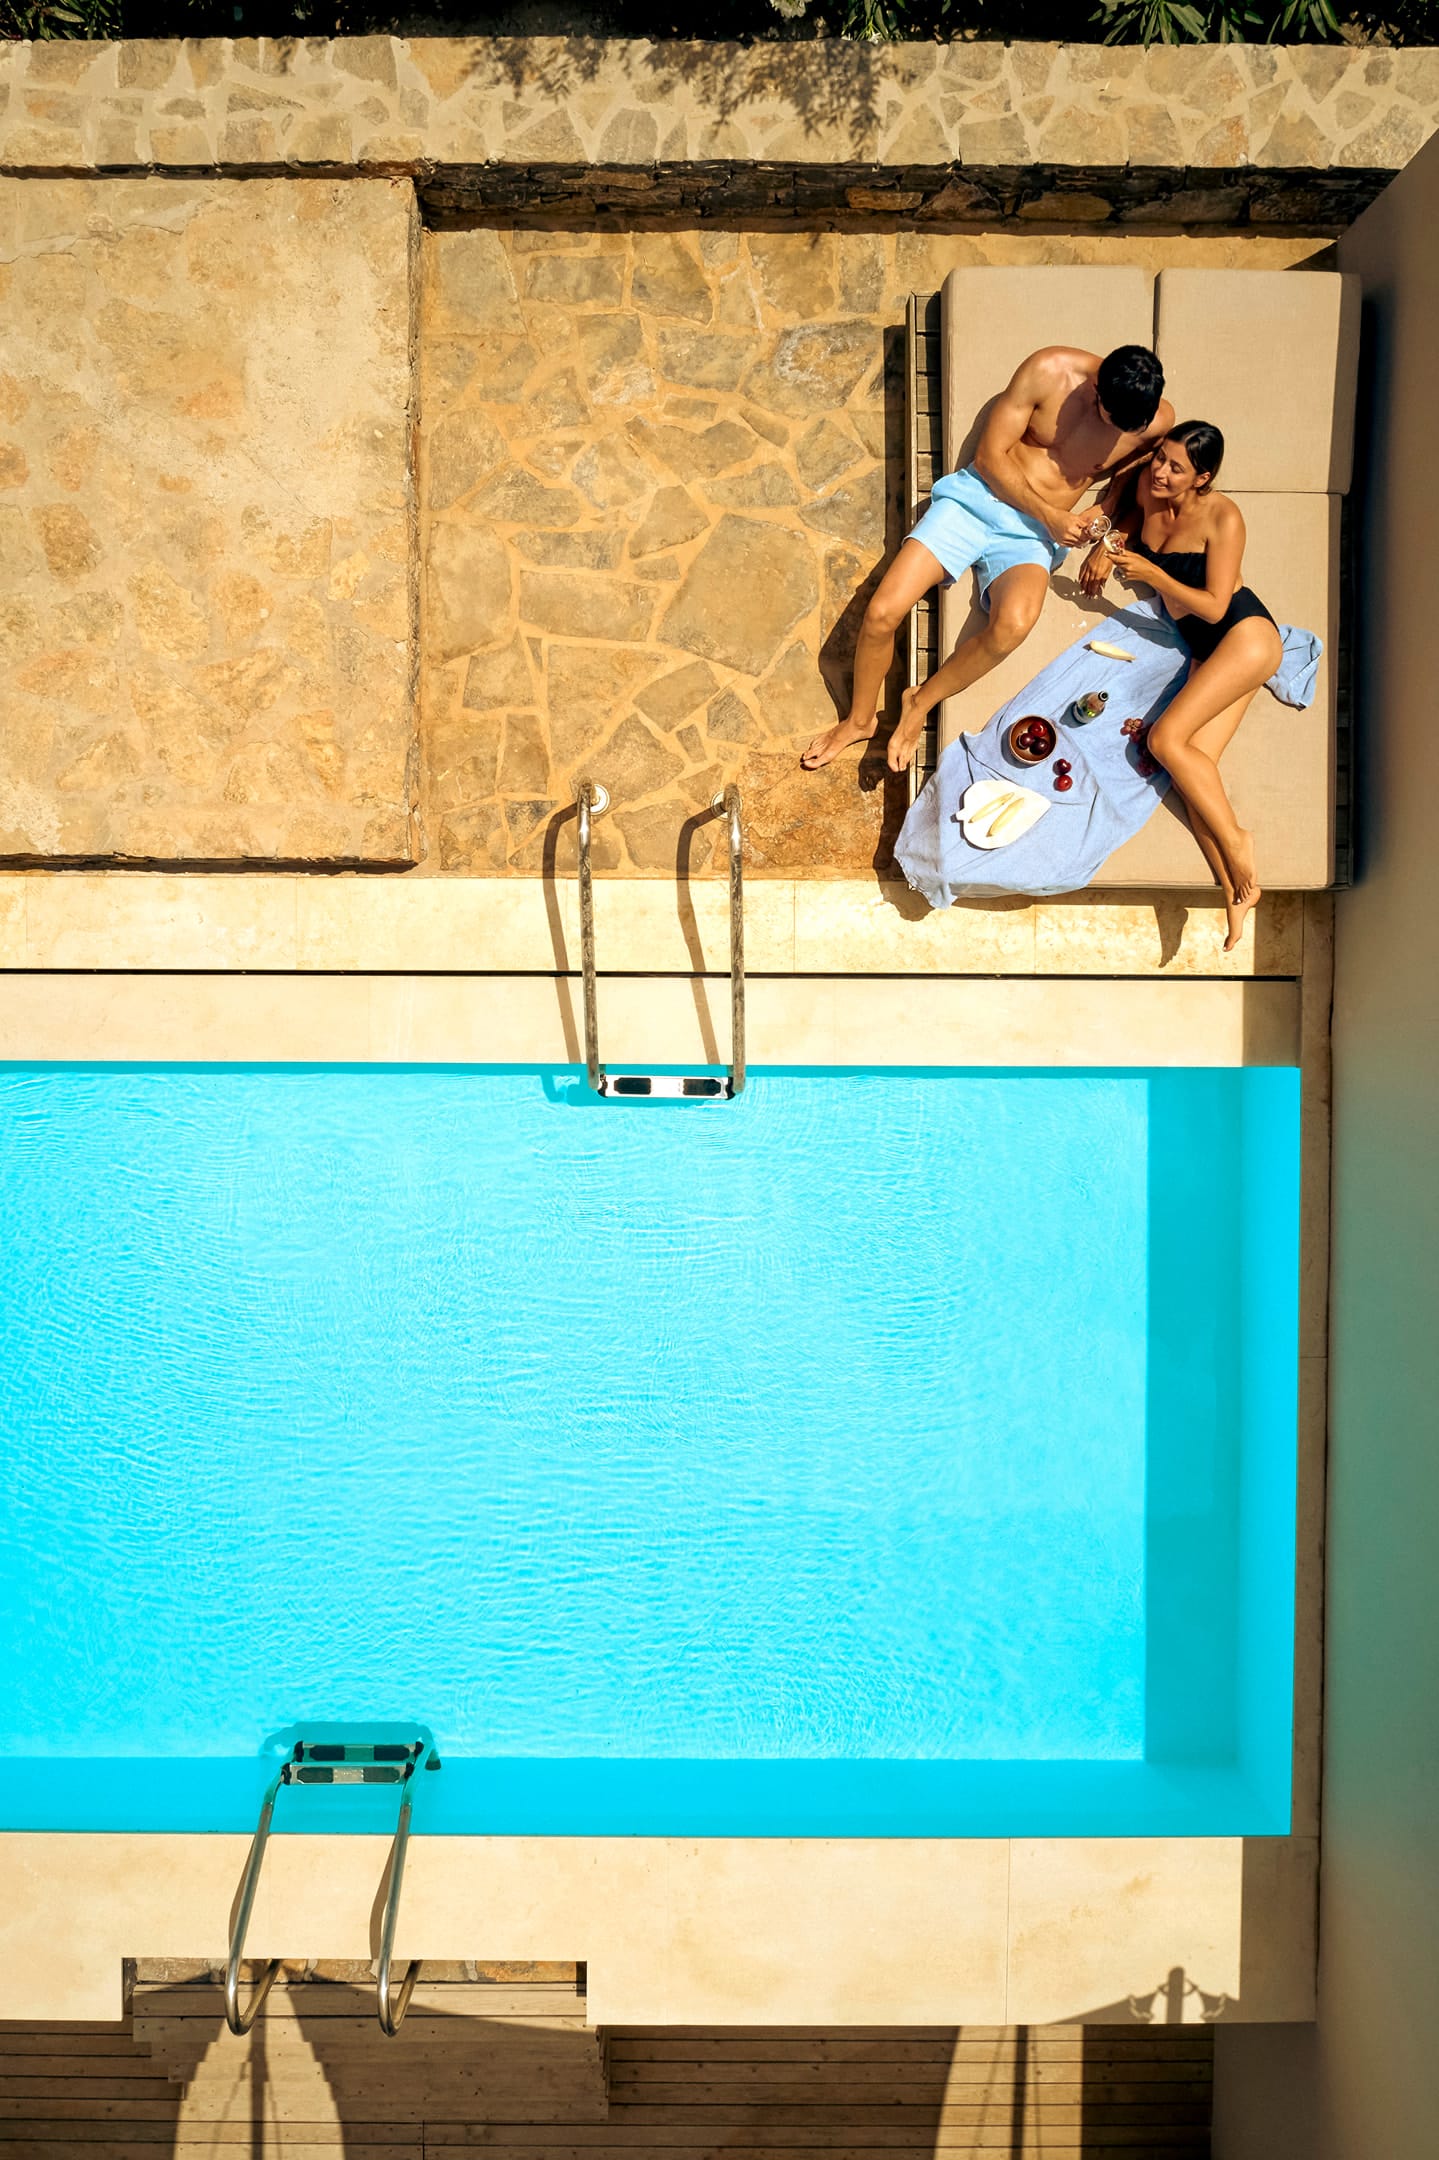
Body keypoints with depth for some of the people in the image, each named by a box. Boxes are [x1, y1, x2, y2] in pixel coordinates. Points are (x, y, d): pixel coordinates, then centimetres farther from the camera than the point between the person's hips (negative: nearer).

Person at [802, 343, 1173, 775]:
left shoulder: (1158, 422, -6)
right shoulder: (1050, 370, -12)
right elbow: (990, 455, -6)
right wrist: (1048, 515, -13)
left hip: (1030, 535, 0)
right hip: (977, 497, 0)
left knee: (1013, 624, -34)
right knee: (882, 613, -17)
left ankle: (921, 702, -8)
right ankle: (860, 719, 12)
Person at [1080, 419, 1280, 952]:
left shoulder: (1223, 517, -15)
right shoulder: (1148, 488, 2)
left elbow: (1214, 606, -17)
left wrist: (1152, 574, -21)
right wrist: (1112, 543, 8)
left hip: (1245, 634, -7)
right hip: (1206, 650, 7)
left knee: (1167, 738, -23)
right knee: (1194, 764, -12)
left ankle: (1234, 841, -12)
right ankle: (1235, 892, -15)